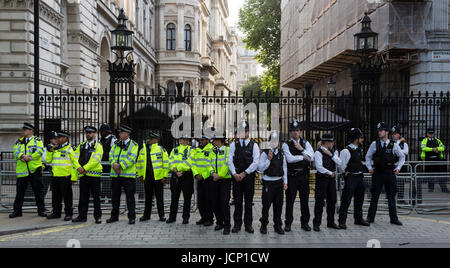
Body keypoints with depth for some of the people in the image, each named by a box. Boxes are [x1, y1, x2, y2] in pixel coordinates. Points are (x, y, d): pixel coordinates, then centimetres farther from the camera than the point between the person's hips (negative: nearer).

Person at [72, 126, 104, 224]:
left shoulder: (98, 146, 0)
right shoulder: (81, 146, 15)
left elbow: (95, 160, -12)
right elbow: (76, 158, 6)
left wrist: (85, 168, -17)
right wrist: (79, 168, -11)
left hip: (94, 175, -4)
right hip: (83, 175, 4)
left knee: (96, 197, 1)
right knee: (83, 197, 8)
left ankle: (98, 216, 8)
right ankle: (82, 216, 14)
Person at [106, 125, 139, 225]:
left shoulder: (133, 145, -2)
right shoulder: (116, 144, 14)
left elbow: (131, 158, -14)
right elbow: (111, 155, 5)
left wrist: (120, 166, -20)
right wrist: (114, 164, -15)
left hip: (128, 175, -5)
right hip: (115, 175, 5)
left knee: (130, 196, -2)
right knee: (115, 196, 11)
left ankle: (132, 217, 4)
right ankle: (114, 216, 21)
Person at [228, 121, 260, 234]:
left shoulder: (254, 145, 3)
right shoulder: (234, 144, 6)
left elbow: (255, 162, -5)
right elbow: (230, 160, 0)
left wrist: (244, 173, -11)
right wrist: (234, 174, -12)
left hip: (249, 176, -1)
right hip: (236, 176, 1)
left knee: (249, 201, 3)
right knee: (237, 201, 3)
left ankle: (248, 224, 11)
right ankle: (237, 224, 10)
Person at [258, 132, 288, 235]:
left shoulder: (281, 154, 9)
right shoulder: (265, 153, -4)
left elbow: (284, 168, 13)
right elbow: (260, 168, -8)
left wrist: (285, 182, 8)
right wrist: (268, 160, -20)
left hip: (279, 182, 4)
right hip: (268, 182, -4)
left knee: (278, 205, 8)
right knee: (266, 205, 0)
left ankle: (278, 226, 19)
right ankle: (264, 226, 15)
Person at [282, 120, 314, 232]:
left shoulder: (306, 143, 9)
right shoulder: (286, 145, -2)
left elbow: (311, 158, -4)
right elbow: (290, 159, -16)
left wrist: (301, 149, -11)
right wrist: (303, 157, -7)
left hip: (304, 175, 3)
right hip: (291, 176, -3)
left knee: (305, 200, 7)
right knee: (290, 200, 2)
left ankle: (305, 223, 19)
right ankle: (288, 223, 12)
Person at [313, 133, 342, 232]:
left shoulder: (334, 151, 9)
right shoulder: (318, 153, -11)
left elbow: (339, 163, -3)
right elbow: (319, 167, -19)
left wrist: (331, 154, -12)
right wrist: (330, 173, -13)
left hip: (331, 178, 6)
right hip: (322, 178, -6)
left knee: (332, 200, 9)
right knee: (319, 201, -4)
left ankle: (331, 222, 21)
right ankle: (316, 224, 3)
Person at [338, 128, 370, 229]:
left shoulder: (359, 149, 11)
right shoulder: (346, 151, -16)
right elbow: (341, 165, -12)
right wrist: (346, 173, -2)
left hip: (360, 177, 8)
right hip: (351, 178, -8)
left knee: (359, 199, 16)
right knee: (346, 200, -7)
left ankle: (358, 219, 29)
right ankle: (342, 221, -3)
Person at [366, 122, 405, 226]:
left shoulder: (394, 145, 1)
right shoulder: (374, 144, 2)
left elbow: (402, 157, 14)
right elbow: (368, 157, 15)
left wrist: (398, 167, 5)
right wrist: (369, 167, 4)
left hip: (390, 173, 0)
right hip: (377, 173, 0)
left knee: (391, 196, 5)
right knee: (375, 196, 5)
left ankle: (394, 219, 13)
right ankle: (370, 218, 13)